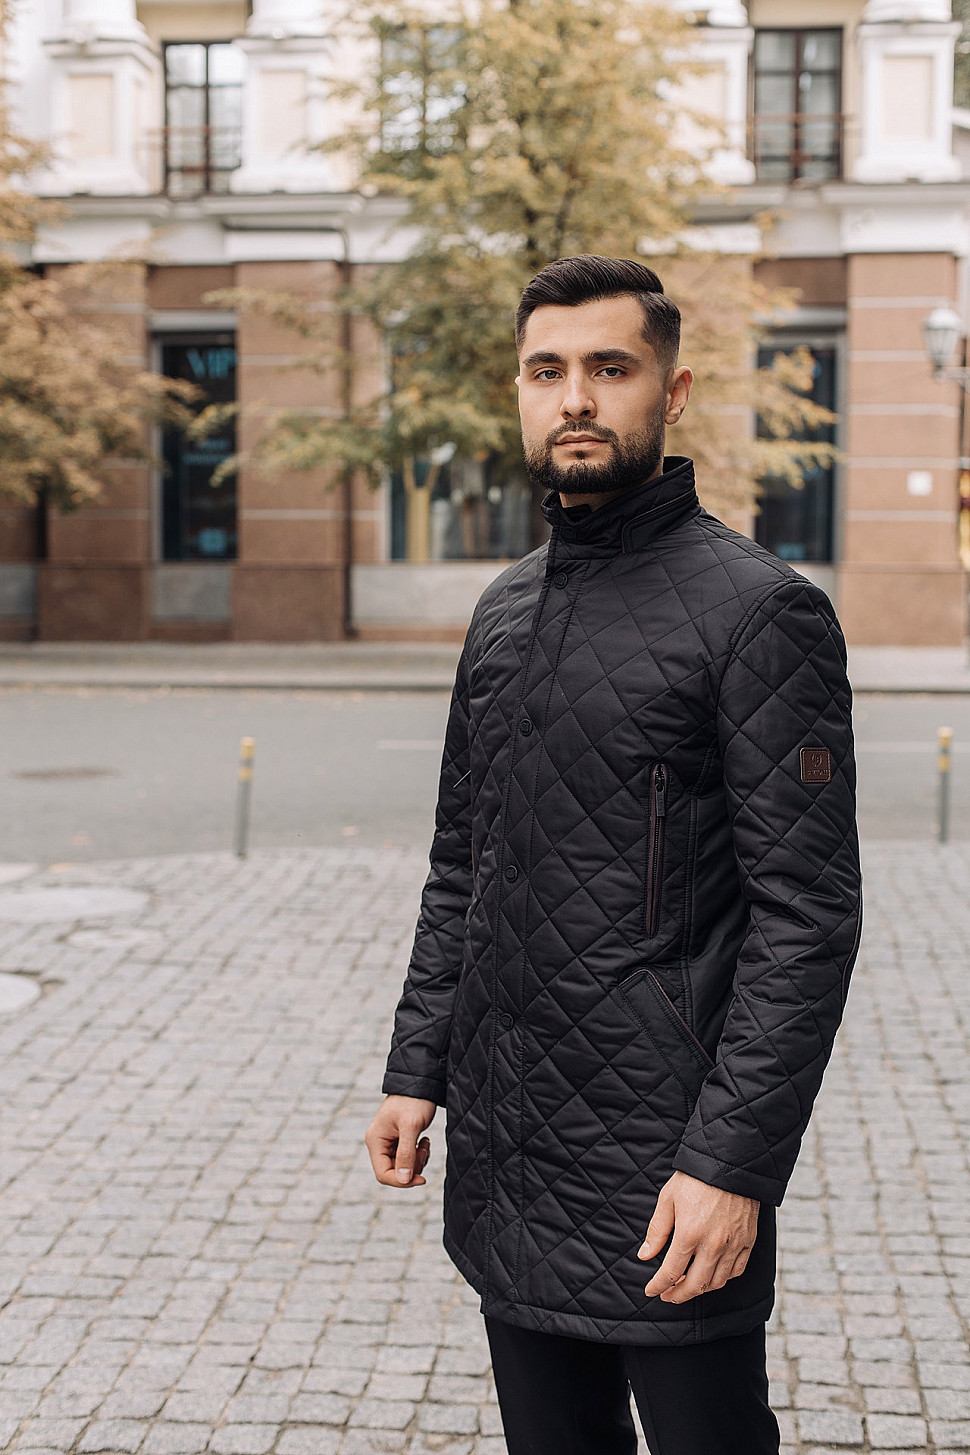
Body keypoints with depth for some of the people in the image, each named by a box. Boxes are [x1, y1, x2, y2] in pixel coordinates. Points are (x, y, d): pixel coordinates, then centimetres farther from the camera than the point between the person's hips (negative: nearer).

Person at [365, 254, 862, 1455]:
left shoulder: (760, 611, -12)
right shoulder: (505, 610, 11)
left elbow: (808, 915, -16)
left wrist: (734, 1164, -19)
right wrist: (417, 1070, 10)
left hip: (664, 1174, -6)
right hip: (500, 1158, 7)